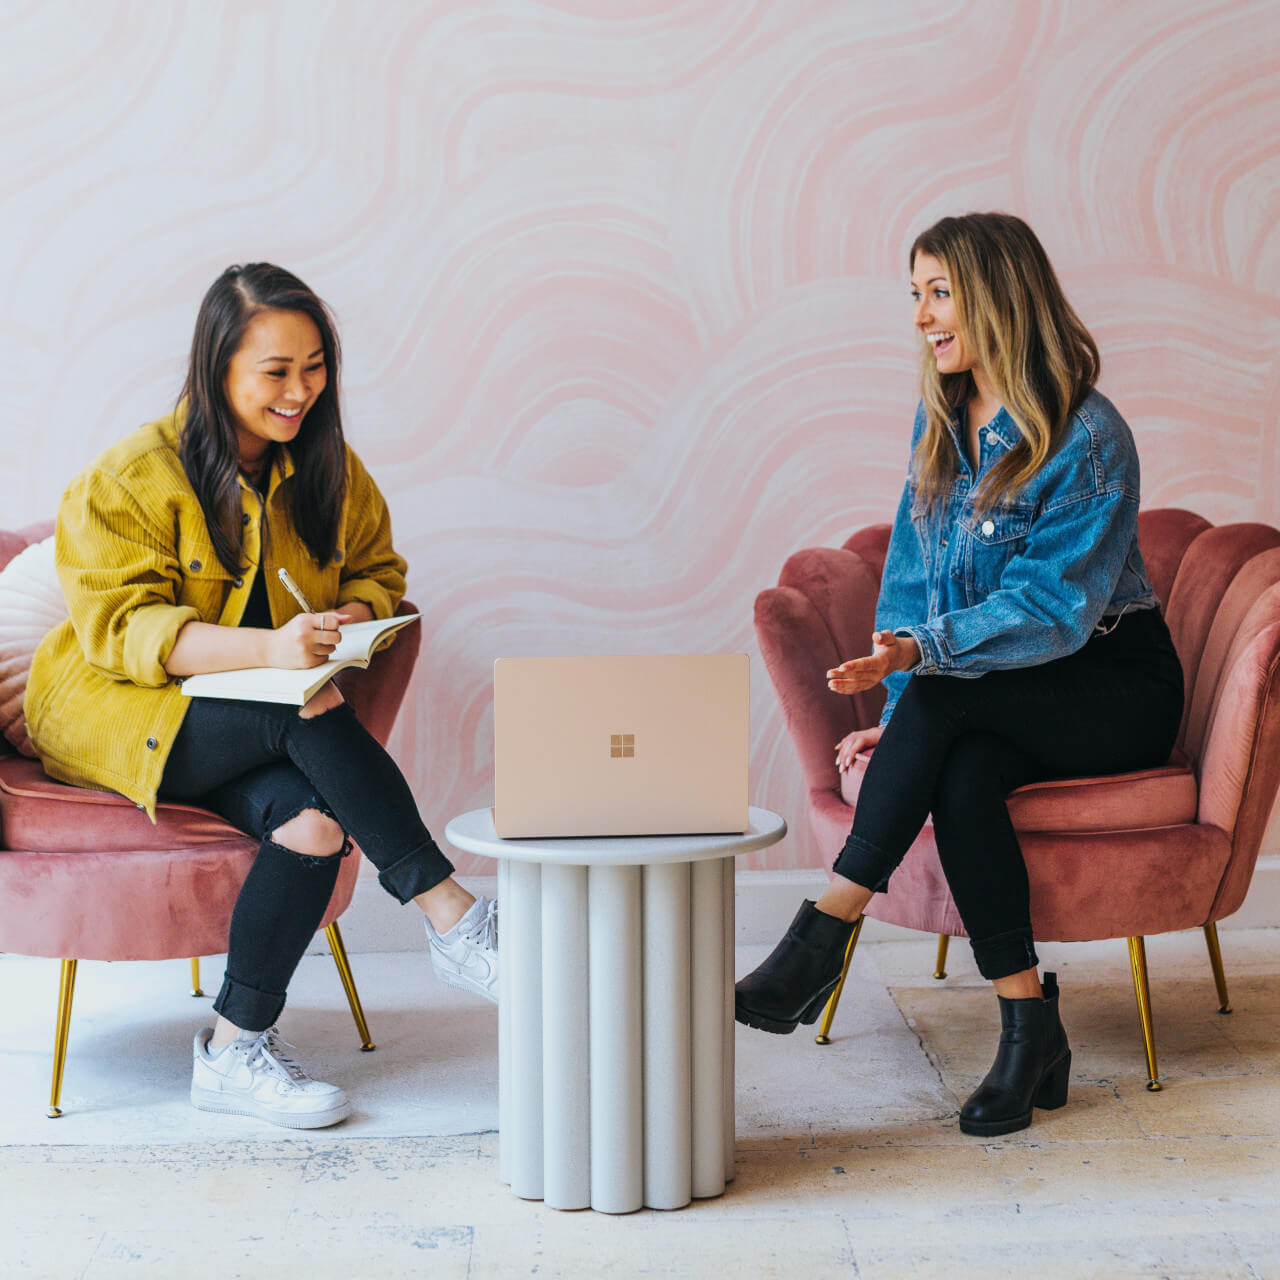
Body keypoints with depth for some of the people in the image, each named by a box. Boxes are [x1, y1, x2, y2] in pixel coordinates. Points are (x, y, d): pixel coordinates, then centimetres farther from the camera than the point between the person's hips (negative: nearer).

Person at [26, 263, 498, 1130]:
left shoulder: (330, 470, 6)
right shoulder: (129, 479, -12)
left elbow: (378, 570, 16)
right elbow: (122, 627, -19)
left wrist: (353, 617, -11)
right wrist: (266, 648, -35)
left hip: (257, 720, 5)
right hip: (115, 714, -5)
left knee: (314, 821, -29)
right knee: (312, 715, -33)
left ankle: (235, 1051, -18)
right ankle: (452, 920, -26)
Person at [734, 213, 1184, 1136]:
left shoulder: (1091, 438, -15)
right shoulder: (940, 421, 7)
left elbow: (1052, 607, -22)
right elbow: (912, 575, 8)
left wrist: (919, 653, -35)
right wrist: (900, 714, -5)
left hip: (1115, 686, -5)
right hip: (988, 705, 5)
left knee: (947, 699, -34)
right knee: (962, 775, -31)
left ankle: (825, 933, -31)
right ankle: (1029, 1027, -27)